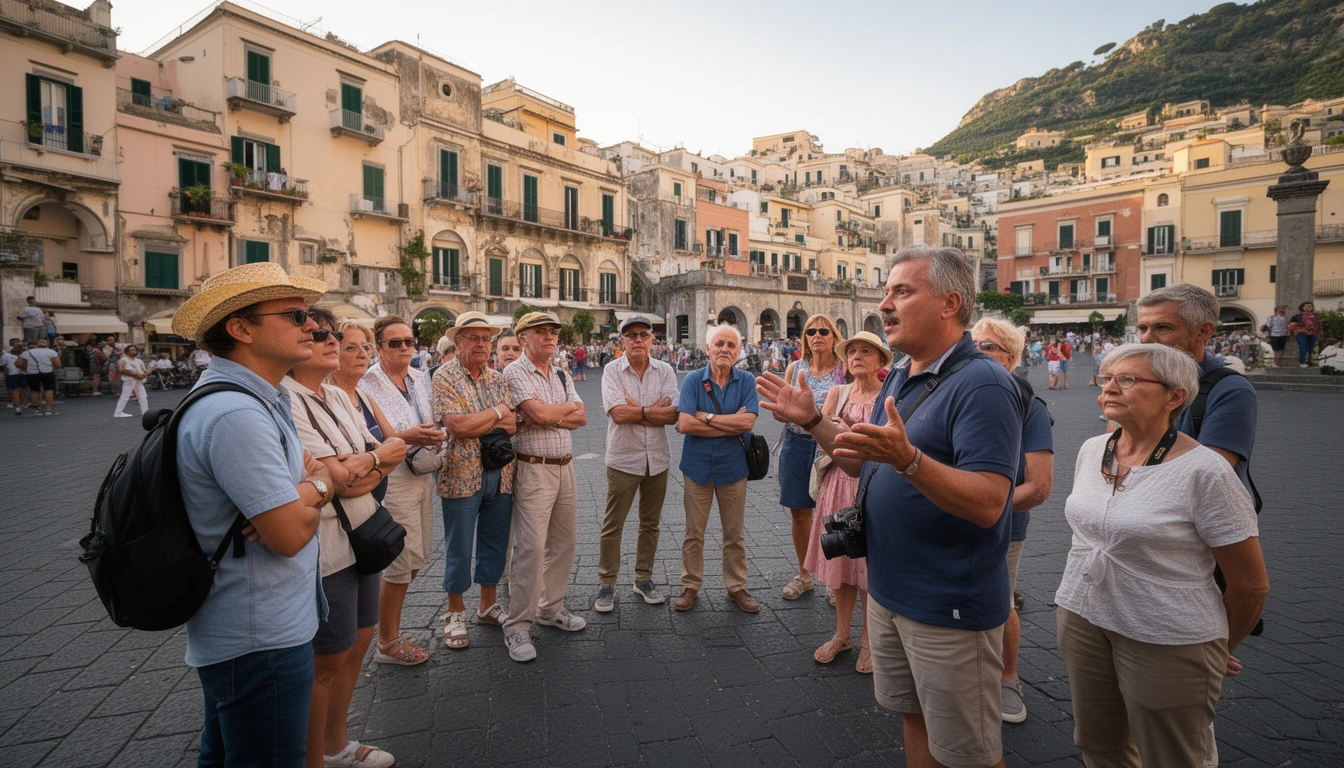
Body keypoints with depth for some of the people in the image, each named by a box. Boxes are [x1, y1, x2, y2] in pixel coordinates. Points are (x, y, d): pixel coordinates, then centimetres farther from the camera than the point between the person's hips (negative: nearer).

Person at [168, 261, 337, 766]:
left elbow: (316, 470, 9)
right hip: (263, 641, -10)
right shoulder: (236, 414, -26)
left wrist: (307, 491, -13)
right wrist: (320, 488, -8)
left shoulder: (264, 398, 8)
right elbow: (291, 534, -27)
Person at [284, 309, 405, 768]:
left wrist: (352, 474, -15)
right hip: (325, 550, -8)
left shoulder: (338, 397, 10)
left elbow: (386, 459, 5)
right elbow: (336, 476, -22)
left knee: (358, 642, 19)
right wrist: (378, 457, -4)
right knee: (327, 660, 7)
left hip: (361, 536, 8)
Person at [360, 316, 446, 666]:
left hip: (423, 476, 7)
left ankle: (388, 626, 34)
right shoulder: (367, 383, -10)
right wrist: (406, 437, -24)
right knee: (402, 561, -2)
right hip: (392, 479, -7)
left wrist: (438, 434, -1)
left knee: (415, 558, 14)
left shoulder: (421, 378, 11)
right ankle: (387, 643, 17)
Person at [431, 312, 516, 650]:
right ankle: (455, 613, 25)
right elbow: (457, 425, -20)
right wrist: (497, 413, -9)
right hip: (462, 474, -5)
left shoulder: (497, 378, 9)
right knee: (459, 547, 7)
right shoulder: (445, 377, -7)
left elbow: (512, 426, 0)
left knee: (495, 543, 14)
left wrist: (475, 424, -15)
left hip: (500, 474, 5)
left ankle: (488, 606, 31)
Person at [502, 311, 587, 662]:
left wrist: (548, 417, -12)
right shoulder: (514, 373, -7)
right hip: (533, 469, -7)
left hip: (565, 467, 7)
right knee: (531, 548, -7)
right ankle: (518, 625, 5)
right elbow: (540, 413, -20)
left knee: (563, 542, 13)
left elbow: (581, 417, 4)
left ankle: (551, 608, 29)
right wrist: (569, 406, -1)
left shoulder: (562, 376, 15)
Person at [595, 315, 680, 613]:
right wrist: (654, 409, -13)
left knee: (650, 523, 14)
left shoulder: (664, 371, 1)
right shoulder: (613, 371, -6)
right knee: (613, 526, 4)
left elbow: (672, 415, -11)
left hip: (657, 459, 3)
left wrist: (635, 410, -16)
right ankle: (607, 585, 19)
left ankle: (644, 579, 30)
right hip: (623, 458, -3)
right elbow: (618, 413, -20)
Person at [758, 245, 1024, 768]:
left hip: (951, 606, -8)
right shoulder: (898, 377, 8)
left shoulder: (982, 384, -20)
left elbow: (987, 503, -28)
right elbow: (864, 465, 13)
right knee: (913, 718, 24)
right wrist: (812, 421, 2)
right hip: (888, 589, 8)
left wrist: (908, 458, -42)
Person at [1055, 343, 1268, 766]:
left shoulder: (1204, 472, -17)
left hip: (1168, 642, -5)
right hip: (1081, 617, 5)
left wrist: (1219, 649, 4)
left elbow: (1251, 585, -9)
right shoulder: (1091, 450, 2)